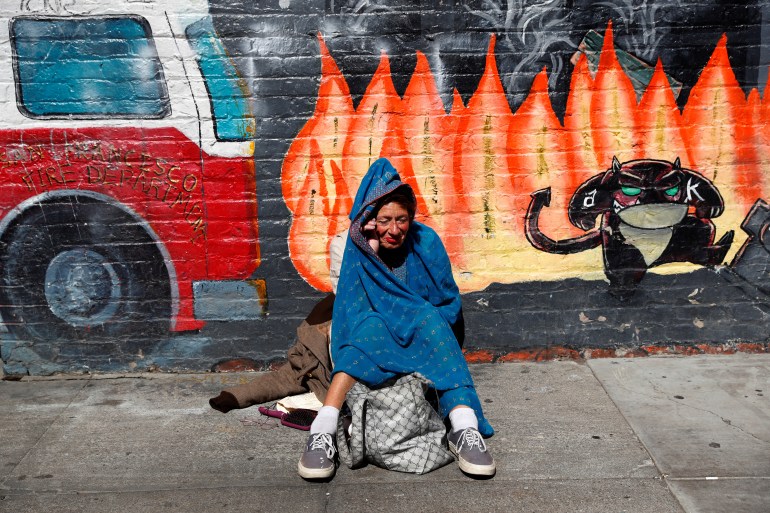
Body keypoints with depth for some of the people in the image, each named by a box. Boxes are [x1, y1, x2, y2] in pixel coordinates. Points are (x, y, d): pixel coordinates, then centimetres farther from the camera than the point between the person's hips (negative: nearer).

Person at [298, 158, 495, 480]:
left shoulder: (426, 242, -8)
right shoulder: (356, 246, -10)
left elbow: (450, 305, -1)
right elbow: (351, 309, -17)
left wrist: (424, 325, -18)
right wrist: (369, 253, -25)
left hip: (426, 344, 1)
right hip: (371, 339, -1)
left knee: (429, 320, -32)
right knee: (371, 325, -35)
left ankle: (465, 430, -43)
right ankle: (322, 432, -45)